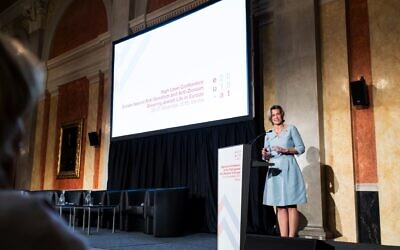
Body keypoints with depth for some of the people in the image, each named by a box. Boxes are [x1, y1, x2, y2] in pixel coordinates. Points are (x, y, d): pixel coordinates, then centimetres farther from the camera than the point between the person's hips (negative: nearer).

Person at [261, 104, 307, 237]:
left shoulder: (291, 129, 5)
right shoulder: (268, 134, 15)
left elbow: (301, 148, 0)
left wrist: (285, 150, -13)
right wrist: (265, 155, -6)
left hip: (288, 168, -4)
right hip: (274, 170, 4)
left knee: (291, 204, -6)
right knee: (280, 206, 2)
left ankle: (291, 237, -5)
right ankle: (283, 237, 3)